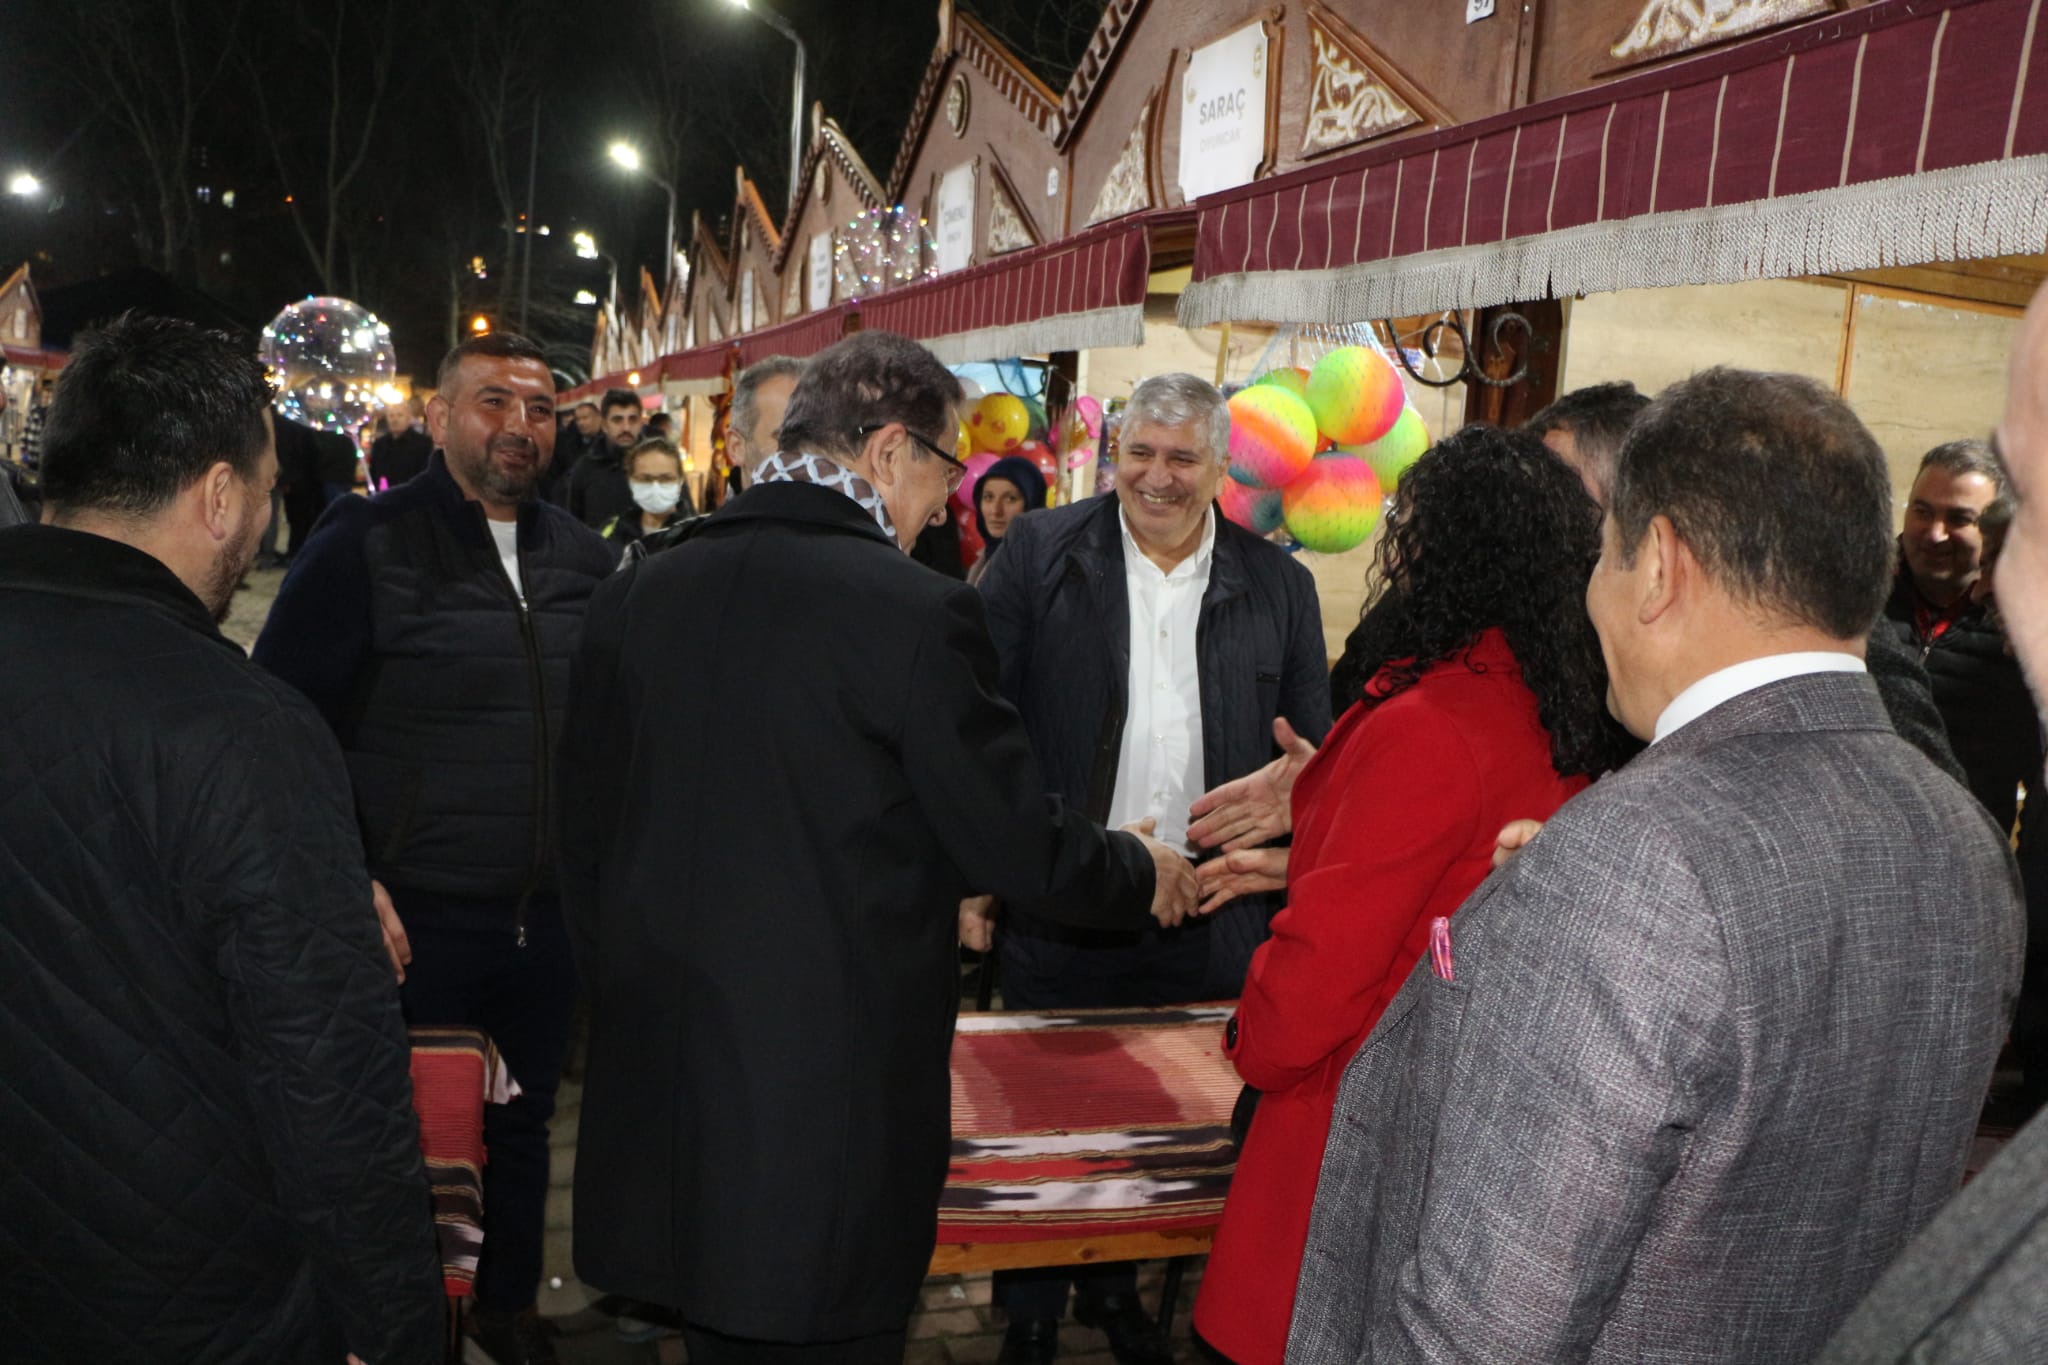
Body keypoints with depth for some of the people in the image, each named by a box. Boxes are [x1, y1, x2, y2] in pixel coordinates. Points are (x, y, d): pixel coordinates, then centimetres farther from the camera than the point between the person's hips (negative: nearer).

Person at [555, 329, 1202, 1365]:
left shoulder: (631, 595, 2)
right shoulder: (914, 610, -17)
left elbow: (583, 848, 9)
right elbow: (1023, 850, -11)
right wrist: (1144, 874, 9)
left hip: (654, 1090, 6)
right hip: (835, 1104, -6)